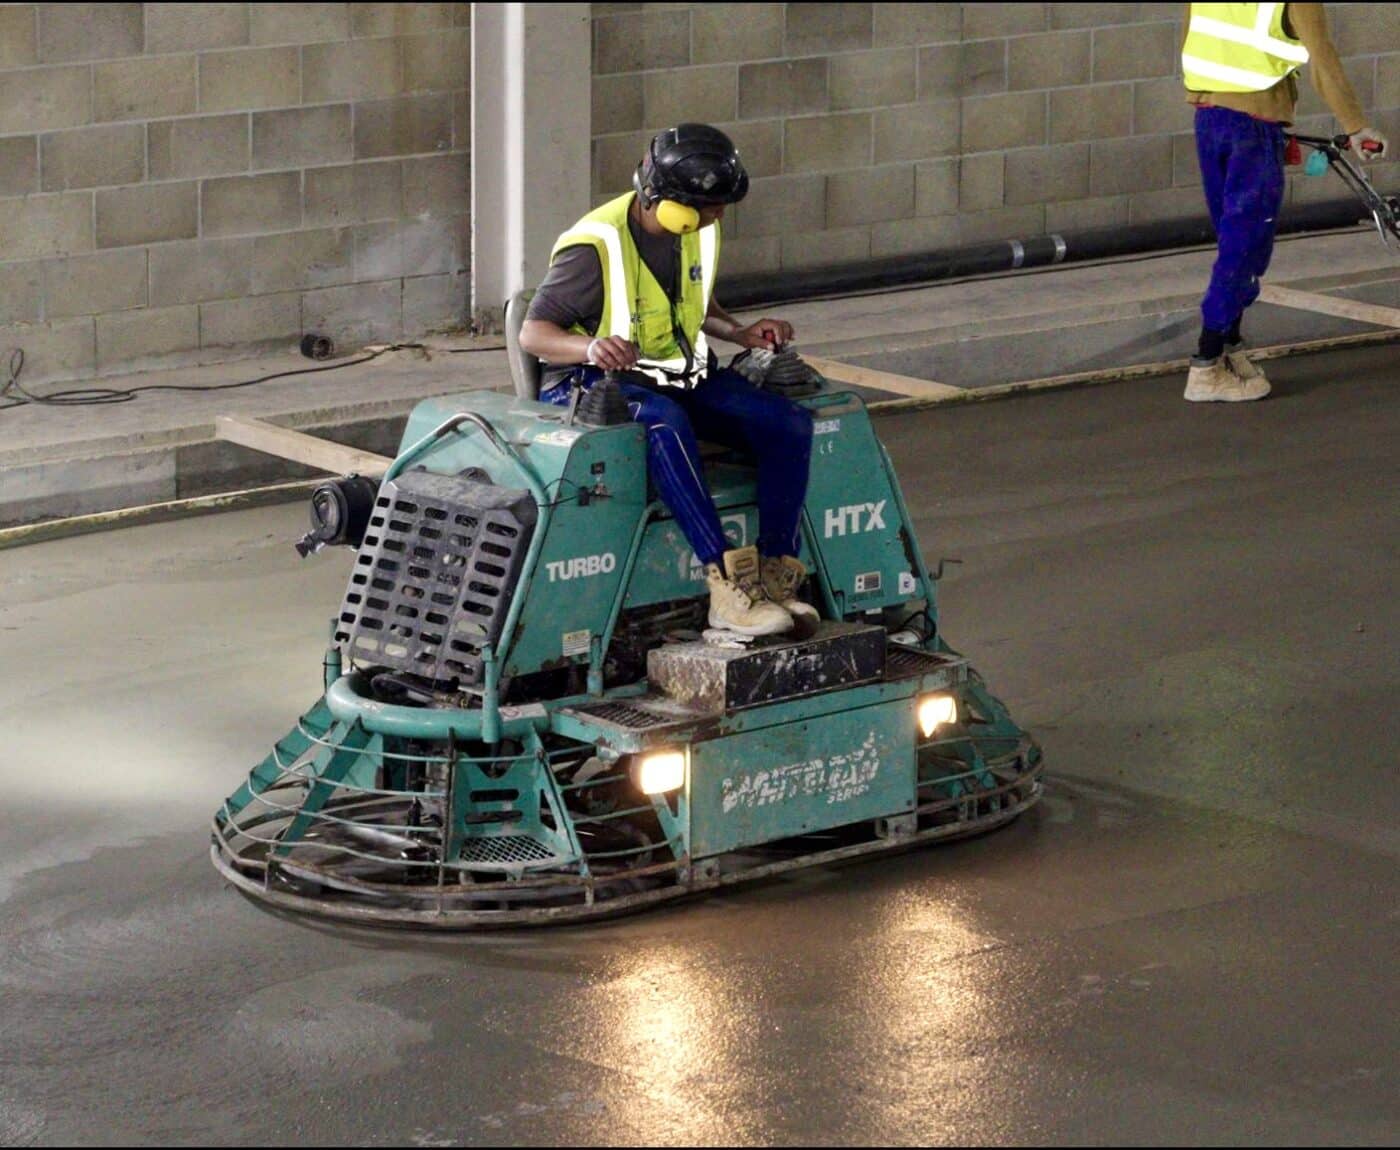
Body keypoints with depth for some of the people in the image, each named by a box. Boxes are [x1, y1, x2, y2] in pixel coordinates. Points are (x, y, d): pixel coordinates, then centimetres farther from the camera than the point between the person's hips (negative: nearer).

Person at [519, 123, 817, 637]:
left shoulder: (699, 233, 3)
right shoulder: (595, 247, -19)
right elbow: (533, 333, -17)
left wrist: (739, 333, 2)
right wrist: (592, 348, -37)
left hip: (681, 373, 7)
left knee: (789, 421, -16)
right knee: (666, 422, -42)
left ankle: (775, 575, -16)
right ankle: (727, 583, -44)